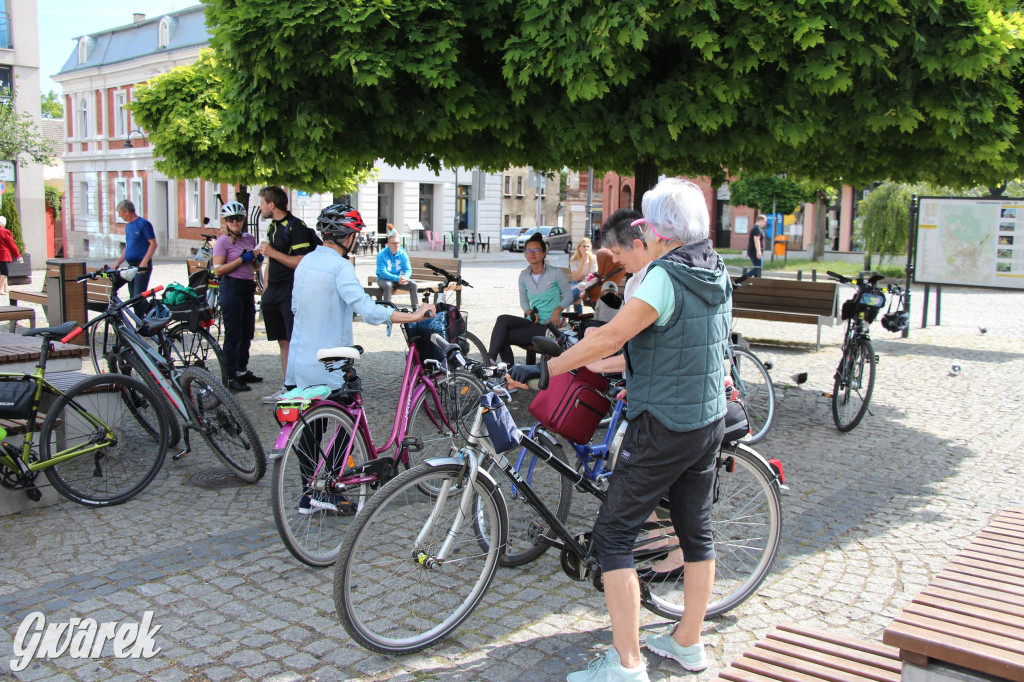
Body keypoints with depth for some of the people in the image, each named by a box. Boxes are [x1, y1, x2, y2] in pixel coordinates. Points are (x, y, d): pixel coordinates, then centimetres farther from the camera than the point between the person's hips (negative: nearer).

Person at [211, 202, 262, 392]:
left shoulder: (250, 239, 12)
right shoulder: (223, 241, -7)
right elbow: (218, 270, -15)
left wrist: (257, 259, -1)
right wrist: (242, 259, -18)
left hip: (248, 288, 7)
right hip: (231, 288, -7)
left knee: (247, 333, 13)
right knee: (233, 334, -4)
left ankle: (242, 371, 26)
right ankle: (231, 377, 2)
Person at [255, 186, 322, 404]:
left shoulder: (296, 226, -12)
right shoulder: (272, 227, 17)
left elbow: (303, 262, -19)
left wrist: (274, 253, -17)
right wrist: (265, 290, 21)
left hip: (292, 292, -9)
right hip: (274, 292, 9)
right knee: (283, 342, 11)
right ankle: (287, 387, 16)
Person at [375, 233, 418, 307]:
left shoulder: (403, 254, -1)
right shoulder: (381, 255, -14)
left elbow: (408, 270, -2)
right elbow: (382, 272, -21)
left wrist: (404, 277, -27)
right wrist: (397, 278, -32)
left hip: (398, 279, 4)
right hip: (384, 279, -4)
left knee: (413, 284, -16)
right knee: (388, 285, -37)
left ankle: (415, 309, -8)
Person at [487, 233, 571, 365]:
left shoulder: (556, 273, -5)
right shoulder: (524, 275, 9)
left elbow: (568, 296, 3)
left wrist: (557, 310, -15)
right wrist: (529, 312, -5)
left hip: (548, 326, -5)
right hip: (531, 322, 5)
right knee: (502, 319, -25)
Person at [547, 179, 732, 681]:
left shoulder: (666, 277, -20)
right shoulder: (717, 275, 7)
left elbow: (609, 338, -25)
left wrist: (542, 369, -16)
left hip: (663, 427, -9)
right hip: (710, 419, 9)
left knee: (613, 535, -2)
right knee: (696, 530, 17)